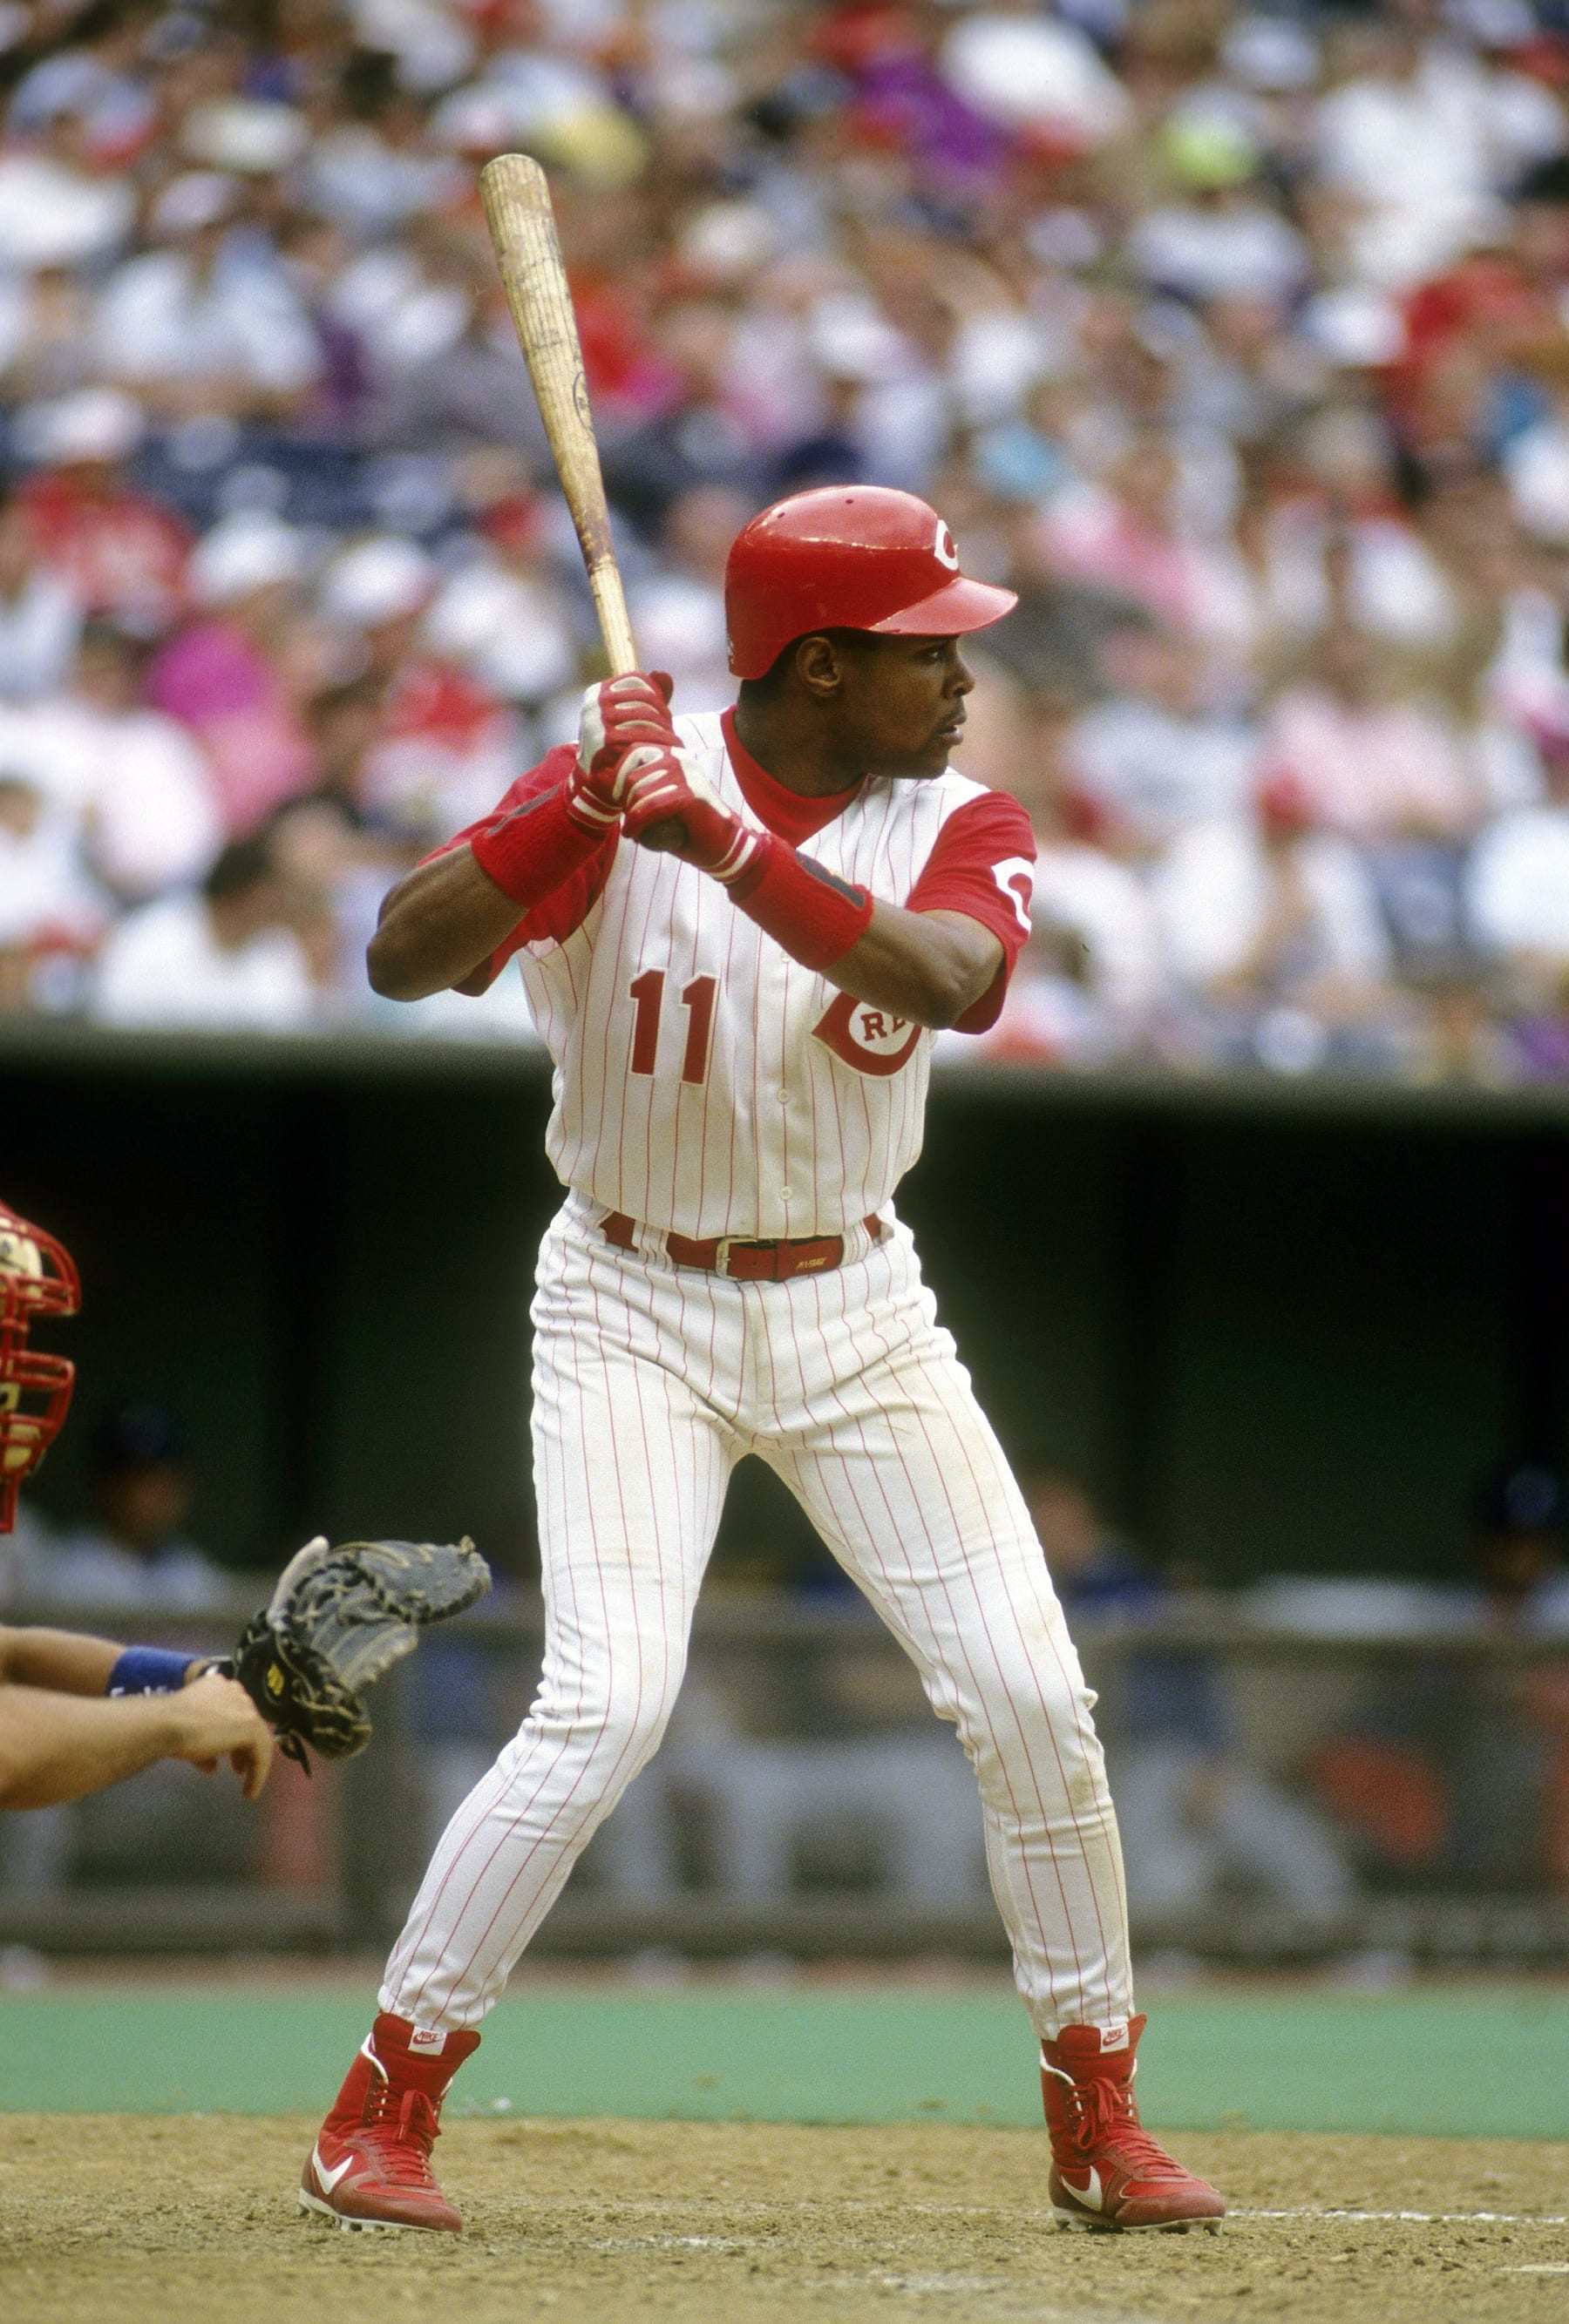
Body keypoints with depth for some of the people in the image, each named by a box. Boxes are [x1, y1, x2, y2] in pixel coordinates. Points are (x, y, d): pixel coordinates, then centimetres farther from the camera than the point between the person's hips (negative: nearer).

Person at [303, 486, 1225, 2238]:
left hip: (857, 1316, 4)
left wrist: (731, 848, -38)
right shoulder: (621, 789, -11)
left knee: (1033, 1703, -2)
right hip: (636, 1316, -3)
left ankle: (1098, 2123, 15)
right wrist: (580, 806, -33)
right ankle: (379, 2112, -6)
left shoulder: (959, 830, -5)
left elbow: (951, 979, -27)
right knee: (609, 1709, -18)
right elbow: (403, 960, -21)